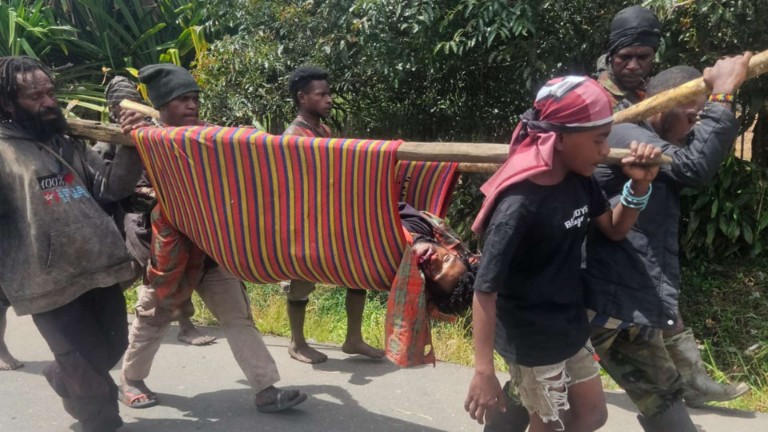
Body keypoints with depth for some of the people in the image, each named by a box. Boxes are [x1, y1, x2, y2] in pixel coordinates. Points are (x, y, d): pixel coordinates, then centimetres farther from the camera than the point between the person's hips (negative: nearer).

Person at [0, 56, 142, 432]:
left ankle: (62, 378, 51)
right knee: (90, 370, 5)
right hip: (50, 284, -6)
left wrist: (129, 149, -8)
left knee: (113, 347, 21)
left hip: (99, 270, 6)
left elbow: (109, 187, 6)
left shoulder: (69, 144, 13)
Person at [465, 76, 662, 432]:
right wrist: (484, 371, -25)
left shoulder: (579, 180, -5)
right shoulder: (520, 203, -28)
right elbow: (485, 289, -26)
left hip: (571, 328, 8)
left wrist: (639, 186, -9)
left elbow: (614, 229, 10)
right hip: (532, 342, -8)